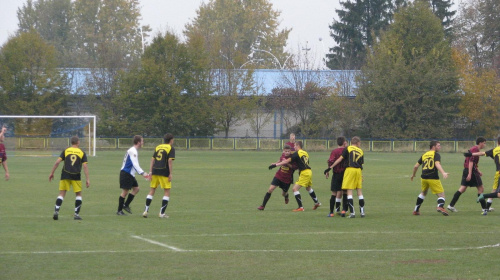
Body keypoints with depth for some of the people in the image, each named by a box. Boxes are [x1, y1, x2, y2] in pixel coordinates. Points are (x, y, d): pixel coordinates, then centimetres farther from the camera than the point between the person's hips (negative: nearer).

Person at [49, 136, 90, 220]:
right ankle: (76, 214, 7)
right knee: (78, 194, 12)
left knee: (62, 194, 4)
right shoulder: (82, 153, 4)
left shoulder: (66, 151, 7)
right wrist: (87, 179, -3)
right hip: (76, 176, -1)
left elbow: (57, 162, 0)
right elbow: (85, 166, -3)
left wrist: (52, 173, 6)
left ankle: (56, 211, -11)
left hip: (65, 175, 1)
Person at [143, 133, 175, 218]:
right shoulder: (171, 148, -2)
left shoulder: (158, 147, 15)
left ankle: (146, 211, 5)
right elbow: (170, 161, -12)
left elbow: (152, 160, 9)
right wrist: (170, 174, -11)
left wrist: (150, 172, 8)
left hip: (155, 171, 5)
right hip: (164, 172, -5)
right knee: (167, 192, 4)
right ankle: (162, 213, -2)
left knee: (152, 191, 11)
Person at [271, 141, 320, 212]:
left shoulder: (297, 154, -9)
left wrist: (276, 165, -11)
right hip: (309, 171, 9)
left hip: (304, 173, -9)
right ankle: (317, 203, 47)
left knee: (295, 188, -6)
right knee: (309, 188, 30)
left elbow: (287, 161, -14)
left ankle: (300, 207, -9)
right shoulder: (305, 153, 14)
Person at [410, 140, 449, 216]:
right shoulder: (436, 155, -1)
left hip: (424, 178, 6)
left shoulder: (424, 155, 17)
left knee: (423, 192, 29)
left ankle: (416, 210, 31)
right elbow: (437, 164, -21)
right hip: (433, 178, -6)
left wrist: (413, 175, 34)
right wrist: (443, 173, -34)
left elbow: (416, 166, 17)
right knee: (441, 194, -3)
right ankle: (440, 206, -33)